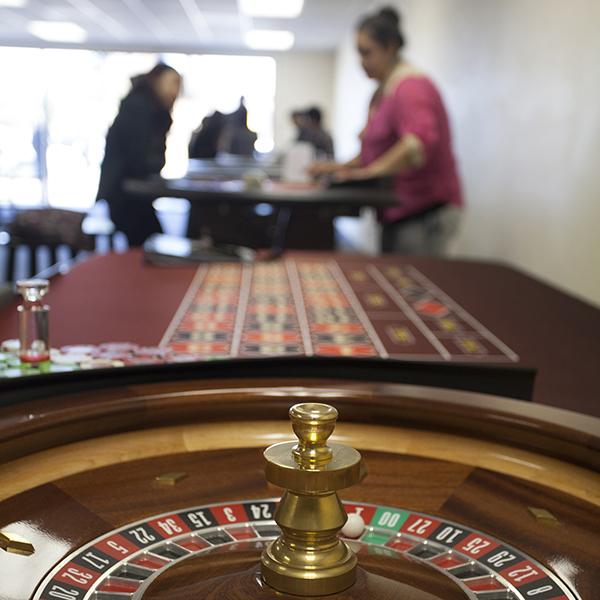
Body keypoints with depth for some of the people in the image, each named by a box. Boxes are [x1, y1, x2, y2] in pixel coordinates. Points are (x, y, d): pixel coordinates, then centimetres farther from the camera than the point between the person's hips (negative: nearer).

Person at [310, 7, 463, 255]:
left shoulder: (411, 87, -14)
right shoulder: (382, 92, 16)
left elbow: (420, 141, -31)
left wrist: (372, 170, -34)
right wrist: (343, 167, 12)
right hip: (396, 215, 9)